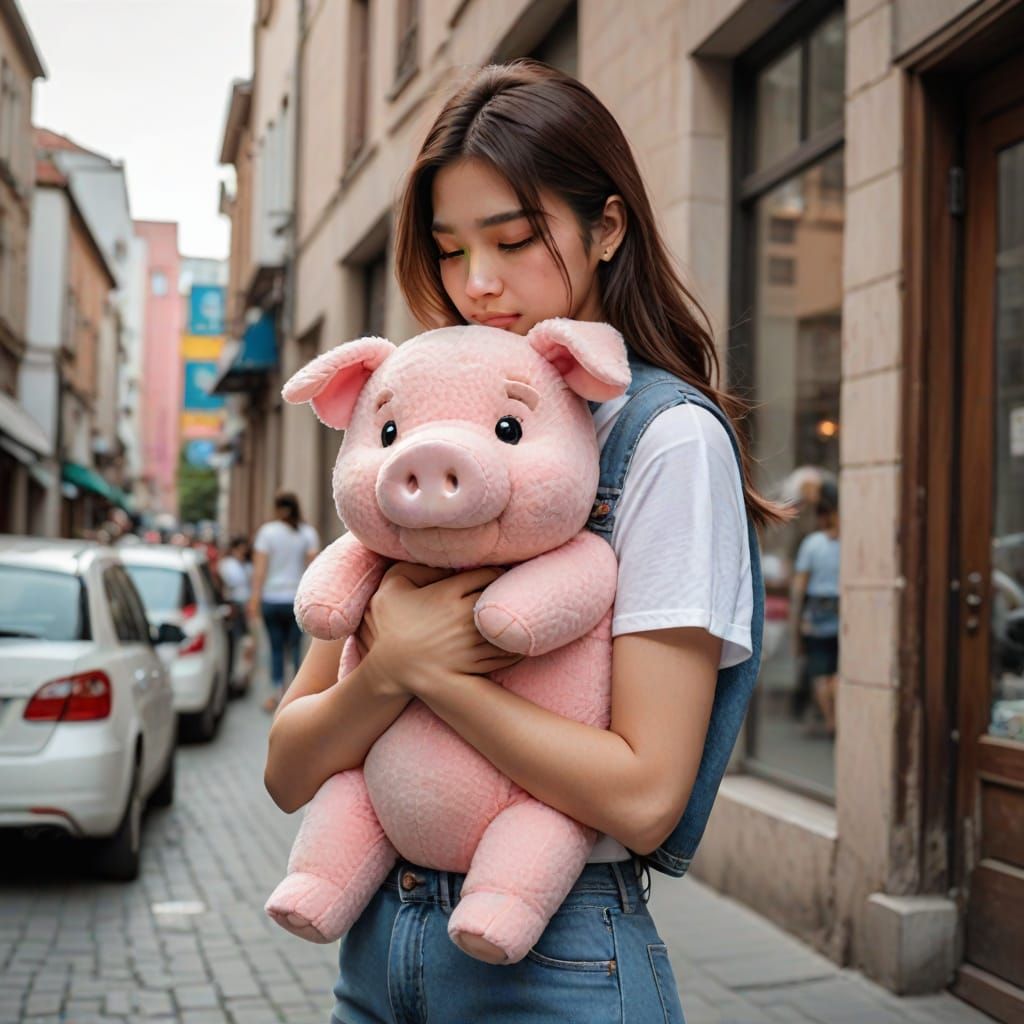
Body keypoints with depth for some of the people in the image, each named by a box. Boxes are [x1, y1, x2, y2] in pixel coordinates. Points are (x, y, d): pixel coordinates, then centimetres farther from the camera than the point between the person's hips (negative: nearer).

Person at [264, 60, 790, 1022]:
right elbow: (288, 773, 0)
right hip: (377, 942, 6)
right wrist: (387, 669, -19)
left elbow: (643, 794, -19)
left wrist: (425, 667, -17)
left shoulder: (669, 437, -12)